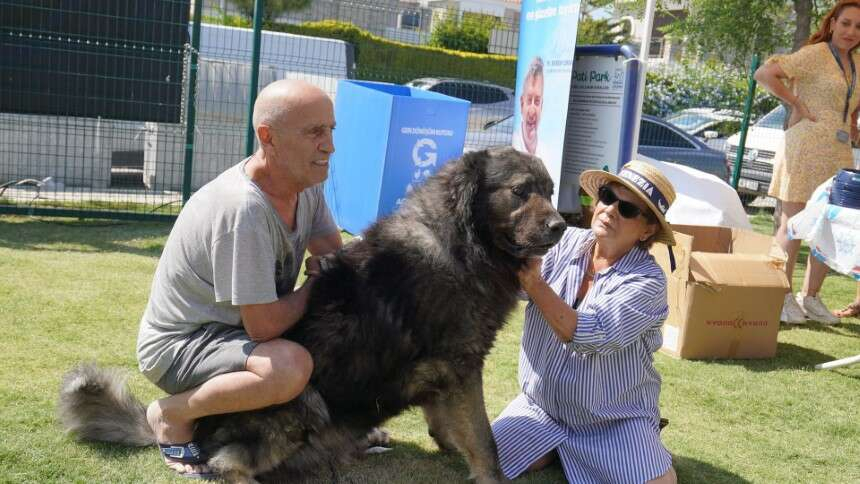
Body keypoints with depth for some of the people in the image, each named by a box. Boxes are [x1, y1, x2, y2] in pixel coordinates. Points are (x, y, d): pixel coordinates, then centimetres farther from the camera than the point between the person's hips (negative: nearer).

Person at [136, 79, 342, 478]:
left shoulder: (307, 184, -5)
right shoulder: (243, 209, -30)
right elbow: (263, 326, -27)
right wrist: (315, 283, -12)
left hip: (236, 330, 9)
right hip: (178, 344, -8)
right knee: (291, 367, -34)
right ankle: (171, 414, -7)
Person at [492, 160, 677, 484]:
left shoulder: (647, 281, -16)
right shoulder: (568, 242, -2)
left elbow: (592, 336, -27)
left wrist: (534, 284, -27)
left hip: (616, 421, -3)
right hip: (541, 406, 4)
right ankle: (560, 448, 15)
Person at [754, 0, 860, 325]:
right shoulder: (814, 55, -7)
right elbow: (764, 74, -16)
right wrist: (797, 104, -14)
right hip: (806, 151, -7)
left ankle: (810, 297, 21)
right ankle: (782, 297, 8)